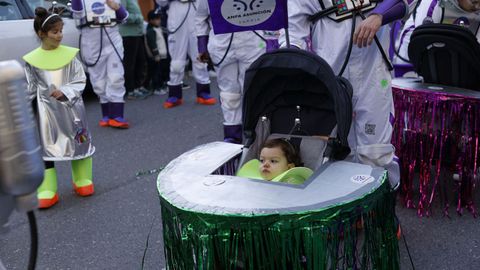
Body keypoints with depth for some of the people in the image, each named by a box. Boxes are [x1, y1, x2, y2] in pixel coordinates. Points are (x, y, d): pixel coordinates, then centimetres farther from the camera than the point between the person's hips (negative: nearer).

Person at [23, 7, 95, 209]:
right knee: (46, 148, 0)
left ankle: (82, 180, 29)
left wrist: (64, 92, -17)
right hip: (46, 110, -1)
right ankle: (47, 191, 6)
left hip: (71, 107, 1)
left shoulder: (69, 54, -2)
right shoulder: (32, 60, -3)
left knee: (78, 143, 10)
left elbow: (80, 80, -1)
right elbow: (30, 88, 4)